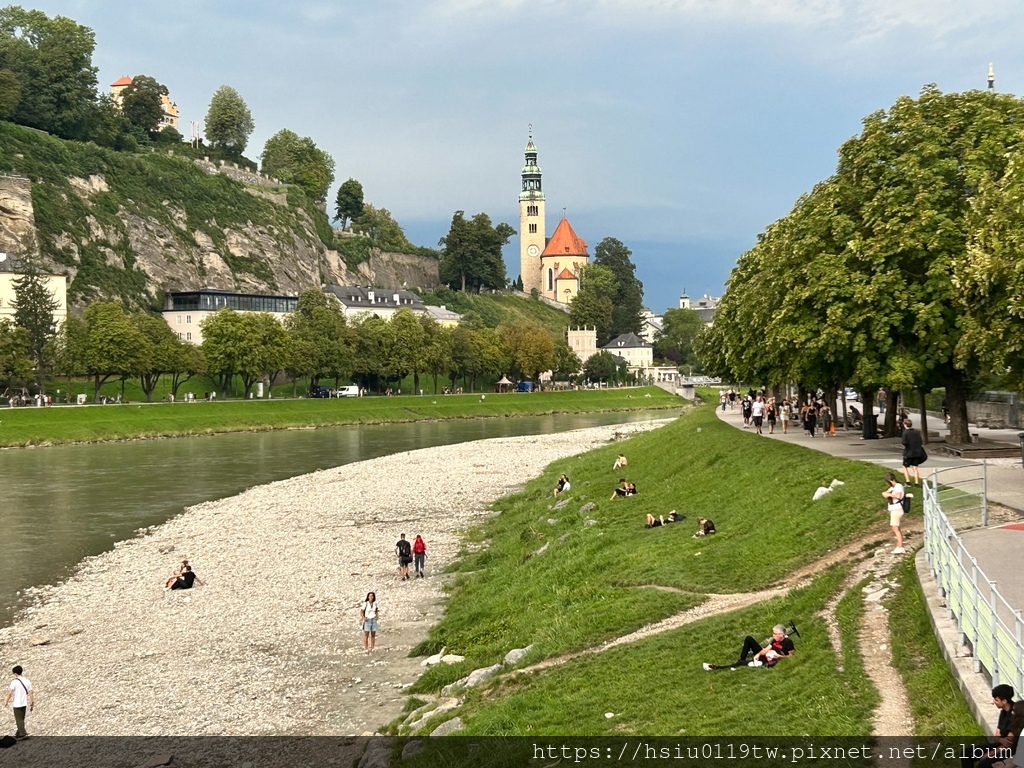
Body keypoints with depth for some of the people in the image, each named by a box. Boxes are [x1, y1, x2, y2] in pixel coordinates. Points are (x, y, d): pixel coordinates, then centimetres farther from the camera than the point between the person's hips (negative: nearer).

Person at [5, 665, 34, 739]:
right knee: (21, 719, 16)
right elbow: (30, 692, 2)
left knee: (19, 720, 0)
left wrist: (6, 702, -3)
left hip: (17, 704, -5)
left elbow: (10, 692, -15)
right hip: (24, 703, 5)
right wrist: (32, 703, 7)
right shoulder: (27, 681, 2)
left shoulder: (14, 682, -13)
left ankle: (23, 734, -8)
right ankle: (19, 734, 24)